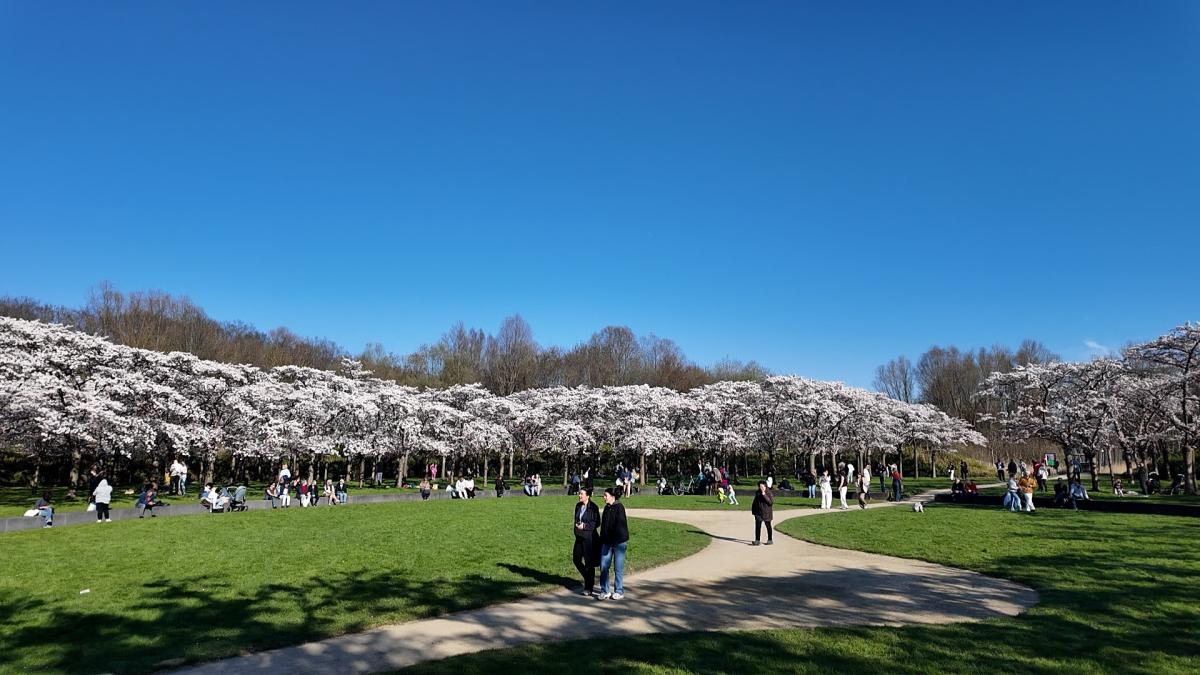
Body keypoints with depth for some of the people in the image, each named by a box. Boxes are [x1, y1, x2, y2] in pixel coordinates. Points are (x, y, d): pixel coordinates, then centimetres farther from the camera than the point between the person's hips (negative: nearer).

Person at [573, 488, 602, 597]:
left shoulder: (593, 507, -13)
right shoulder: (578, 505, 8)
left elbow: (597, 523, -10)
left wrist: (585, 526, -19)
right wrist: (577, 524, -3)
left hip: (589, 537, -7)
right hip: (579, 536, 7)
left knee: (589, 562, 0)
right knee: (576, 559, 10)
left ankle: (589, 588, 12)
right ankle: (587, 578, 32)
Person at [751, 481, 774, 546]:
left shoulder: (769, 493, -11)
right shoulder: (757, 493, 4)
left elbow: (771, 502, -23)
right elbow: (755, 502, 15)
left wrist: (765, 496, -28)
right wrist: (753, 510, 12)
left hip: (766, 513, -4)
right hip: (758, 513, 4)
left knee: (768, 526, 10)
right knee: (757, 526, -1)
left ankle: (770, 540, 24)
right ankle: (757, 540, 3)